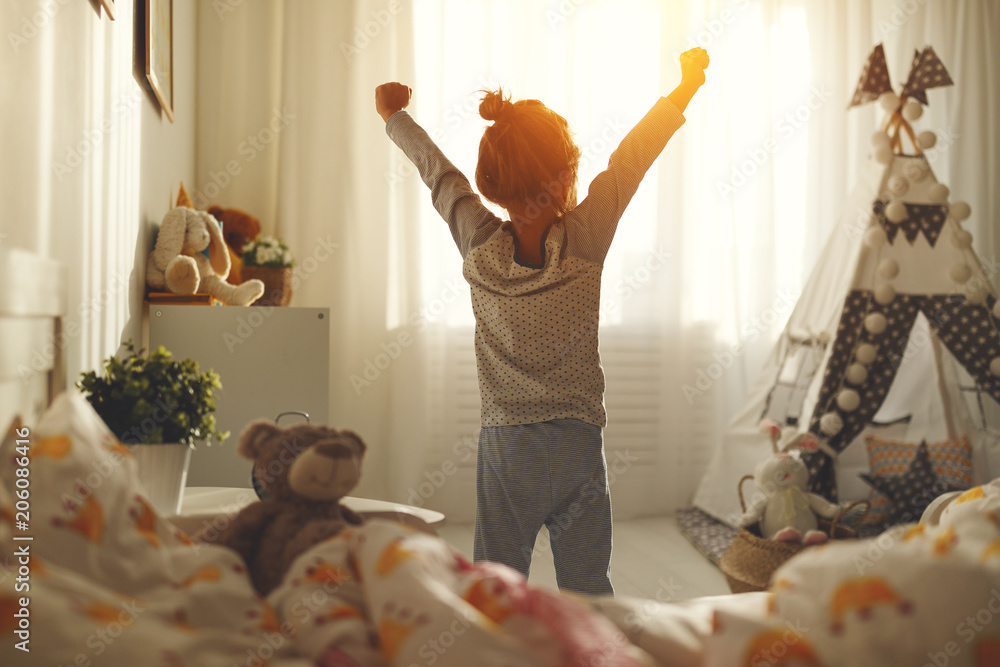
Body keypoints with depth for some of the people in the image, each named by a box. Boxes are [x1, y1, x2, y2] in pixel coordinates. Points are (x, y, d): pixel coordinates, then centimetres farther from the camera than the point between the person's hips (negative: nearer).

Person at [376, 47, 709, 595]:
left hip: (504, 450, 1)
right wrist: (688, 83, 12)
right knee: (586, 593, 11)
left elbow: (435, 169, 6)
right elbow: (631, 159, -1)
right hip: (579, 445, 0)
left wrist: (394, 115, 23)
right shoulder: (585, 241, -12)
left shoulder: (479, 246, -9)